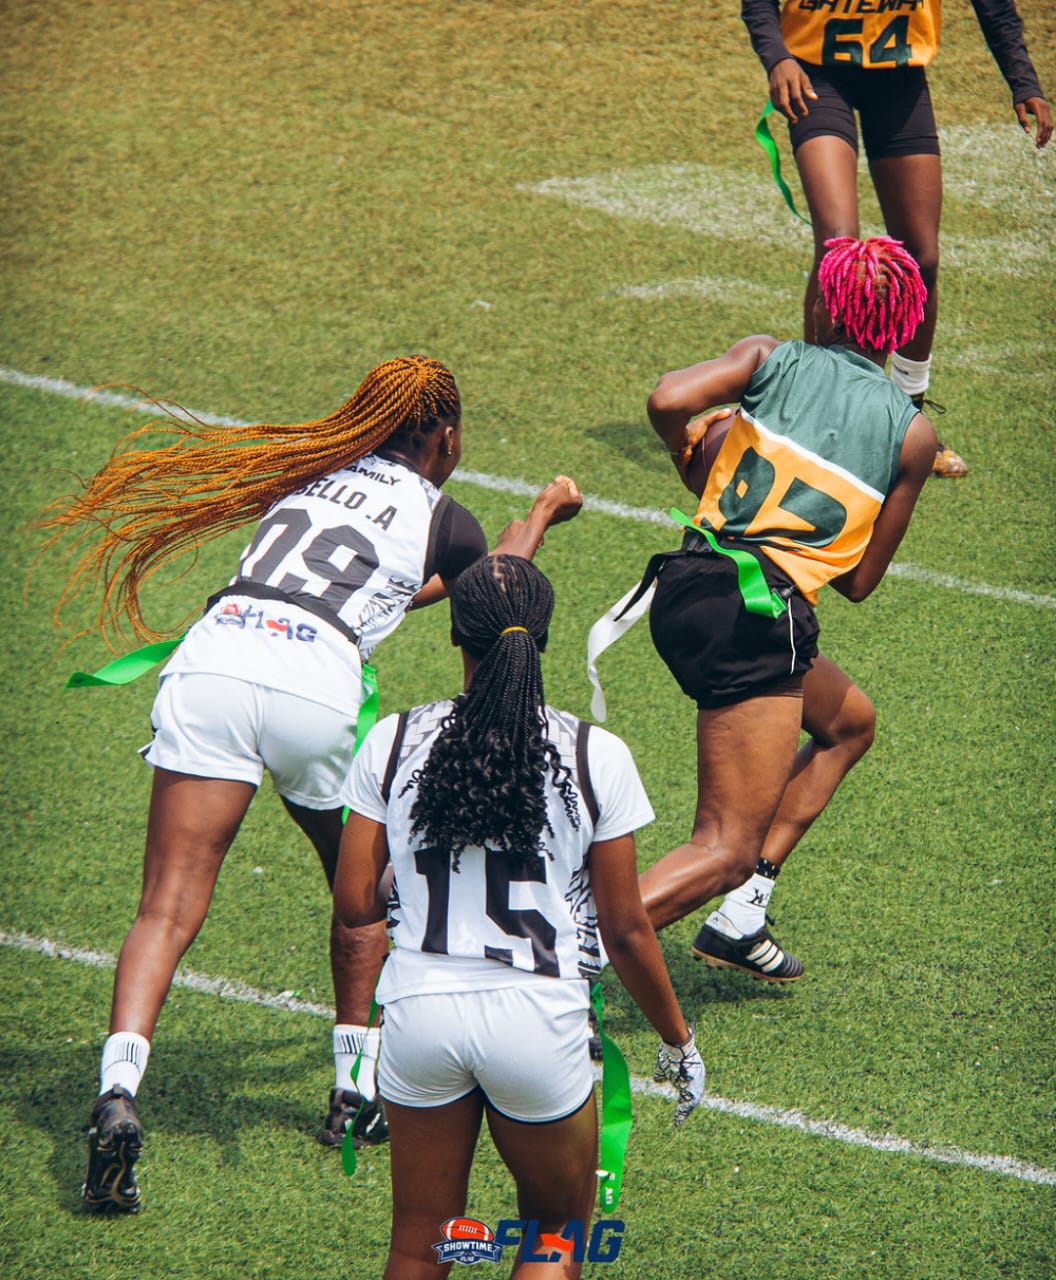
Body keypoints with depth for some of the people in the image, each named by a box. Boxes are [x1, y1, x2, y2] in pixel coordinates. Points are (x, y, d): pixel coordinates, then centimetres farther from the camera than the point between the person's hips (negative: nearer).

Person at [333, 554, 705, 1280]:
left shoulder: (391, 745, -1)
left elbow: (354, 907, 2)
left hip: (420, 1008, 2)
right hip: (538, 1021, -2)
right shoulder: (596, 759, -6)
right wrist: (677, 1038, 13)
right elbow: (625, 932, -2)